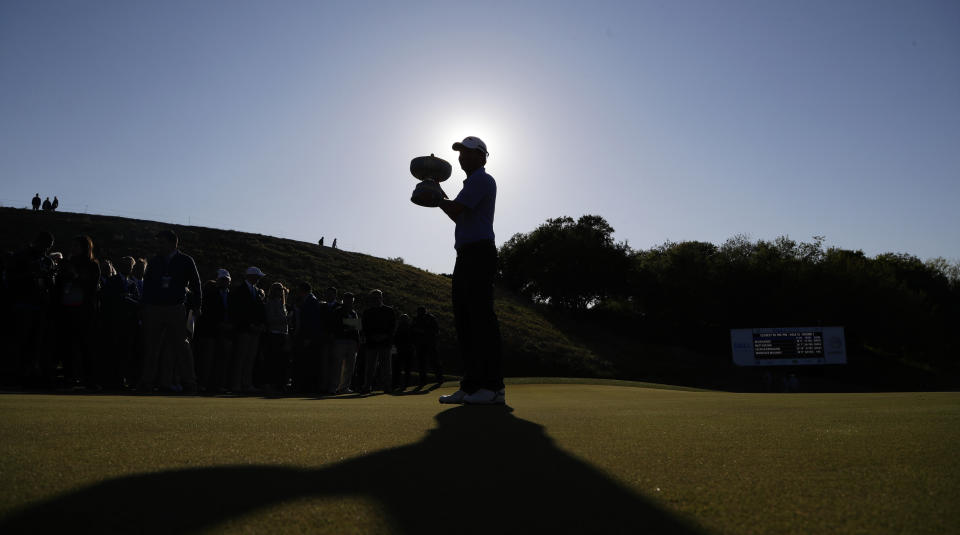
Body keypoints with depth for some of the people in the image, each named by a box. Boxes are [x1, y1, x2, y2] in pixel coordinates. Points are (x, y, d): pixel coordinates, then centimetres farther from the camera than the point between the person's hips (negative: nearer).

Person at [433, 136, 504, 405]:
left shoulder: (481, 180, -4)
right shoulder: (473, 182, 28)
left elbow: (455, 210, -13)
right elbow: (458, 215, 31)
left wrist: (435, 193, 5)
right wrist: (438, 191, 26)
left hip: (478, 254, -10)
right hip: (466, 257, 10)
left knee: (482, 319, -14)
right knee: (464, 320, 7)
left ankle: (494, 386, -14)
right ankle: (471, 385, 9)